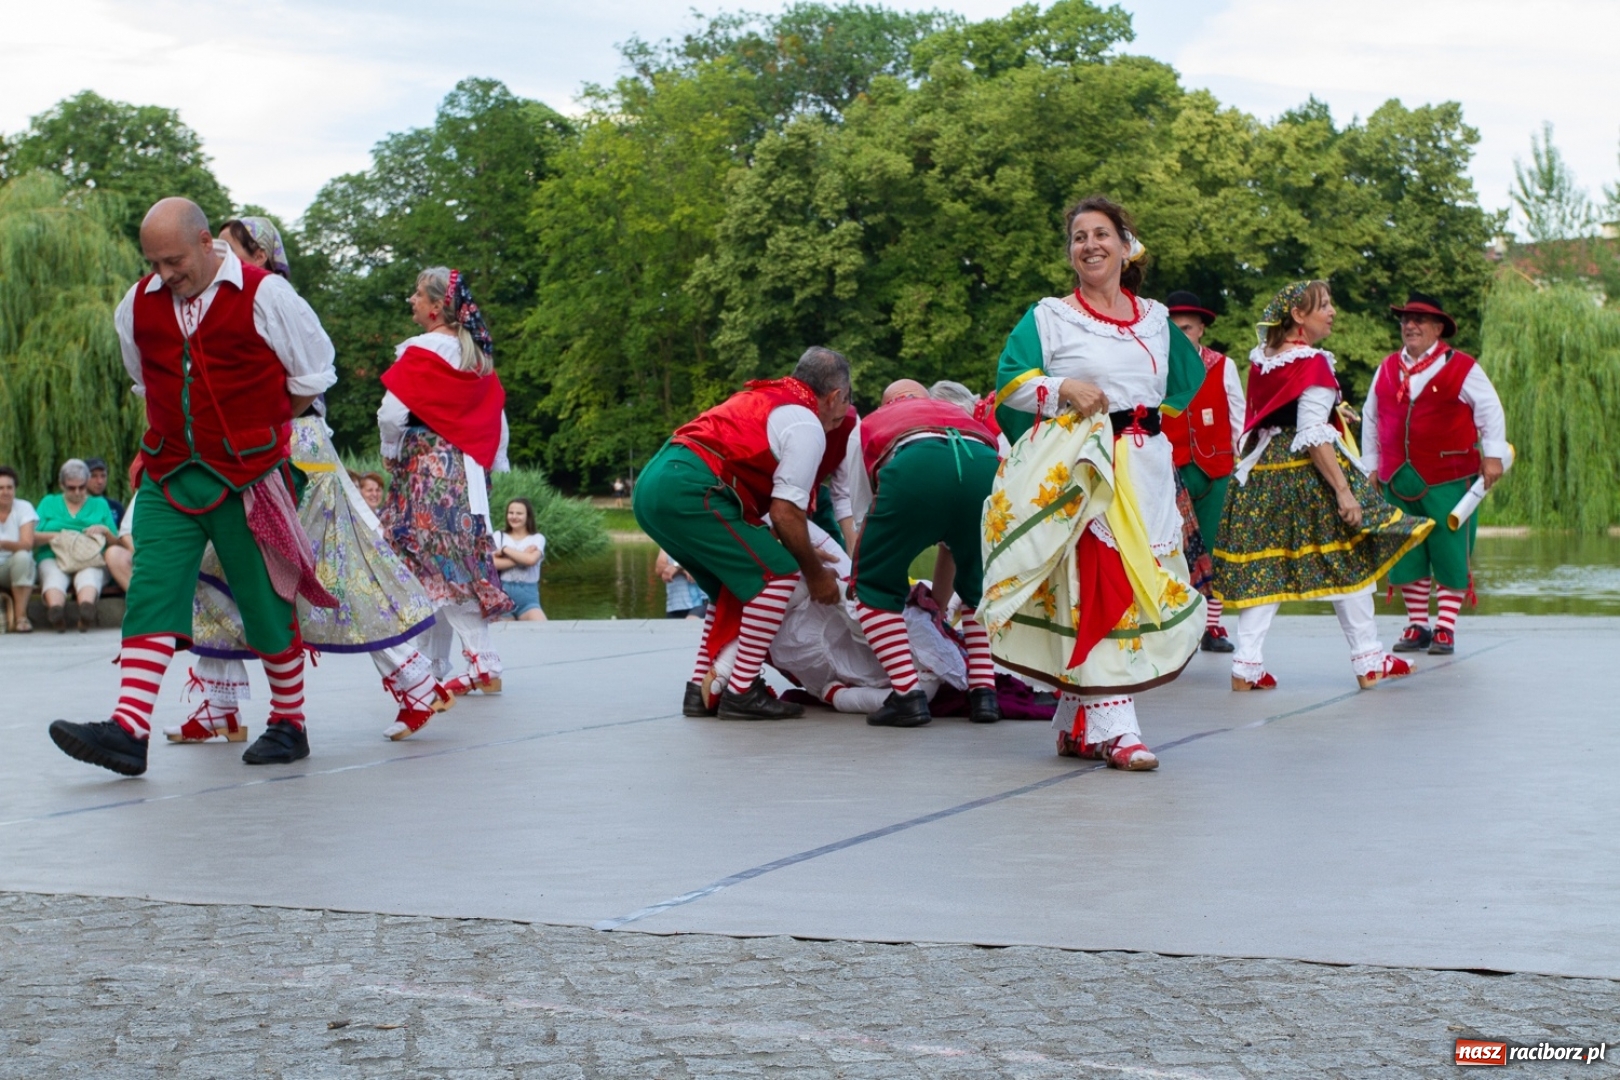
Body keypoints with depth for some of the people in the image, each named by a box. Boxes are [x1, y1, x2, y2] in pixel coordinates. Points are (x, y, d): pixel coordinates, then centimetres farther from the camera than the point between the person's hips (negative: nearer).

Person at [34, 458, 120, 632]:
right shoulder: (48, 503, 24)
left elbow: (116, 543, 19)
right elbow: (32, 538, 12)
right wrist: (55, 536, -6)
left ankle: (86, 606, -70)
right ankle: (55, 609, -68)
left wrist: (105, 531, -1)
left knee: (88, 575, -38)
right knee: (54, 575, -37)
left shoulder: (100, 505, 25)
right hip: (53, 558, 1)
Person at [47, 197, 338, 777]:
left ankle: (289, 724, 17)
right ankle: (128, 731, -15)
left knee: (266, 601, 3)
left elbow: (311, 377, 4)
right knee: (151, 593, -8)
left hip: (248, 477, -4)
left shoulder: (264, 296, -7)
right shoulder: (138, 305, 7)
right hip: (167, 475, 4)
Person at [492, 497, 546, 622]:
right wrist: (521, 557, -12)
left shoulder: (537, 538, 6)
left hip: (528, 594, -1)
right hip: (503, 593, 1)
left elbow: (531, 559, -15)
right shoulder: (499, 536, 9)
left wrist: (504, 550, -6)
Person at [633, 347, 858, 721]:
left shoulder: (766, 396, 25)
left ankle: (701, 688, 18)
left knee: (736, 585, 22)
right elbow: (784, 513, -7)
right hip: (689, 491, -10)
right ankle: (741, 693, -5)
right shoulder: (807, 426, -2)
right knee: (779, 574, -5)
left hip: (651, 483, 10)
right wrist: (816, 574, 7)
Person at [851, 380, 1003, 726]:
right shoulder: (960, 415, 46)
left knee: (875, 584, 18)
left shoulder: (870, 423, 39)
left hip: (914, 466, -3)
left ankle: (908, 695, 6)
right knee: (980, 588, 30)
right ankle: (984, 693, 19)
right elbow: (955, 537, 48)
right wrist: (939, 603, 58)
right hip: (986, 464, 3)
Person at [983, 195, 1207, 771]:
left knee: (1143, 588, 2)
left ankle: (1075, 723, 11)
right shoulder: (1048, 317, 4)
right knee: (1099, 590, -14)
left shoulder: (1156, 319, 15)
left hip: (1145, 471, 5)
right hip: (1079, 471, -5)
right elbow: (1010, 381, -3)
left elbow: (1186, 384, 26)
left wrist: (1150, 419, 14)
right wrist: (1062, 388, -16)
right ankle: (1113, 728, -15)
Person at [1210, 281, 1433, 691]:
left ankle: (1246, 666, 0)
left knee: (1261, 567, 5)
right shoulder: (1312, 364, -14)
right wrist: (1343, 489, -20)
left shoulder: (1261, 359, 9)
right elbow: (1313, 436, -20)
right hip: (1308, 472, -7)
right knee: (1348, 562, 5)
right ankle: (1369, 662, 12)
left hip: (1263, 473, 7)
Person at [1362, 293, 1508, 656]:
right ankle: (1417, 627, 18)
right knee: (1406, 556, 8)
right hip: (1398, 479, 4)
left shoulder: (1461, 367, -4)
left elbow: (1490, 411, -3)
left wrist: (1493, 455, -9)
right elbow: (1370, 419, 17)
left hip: (1448, 479, -4)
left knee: (1450, 554, 0)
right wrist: (1370, 465, 16)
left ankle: (1446, 630, 7)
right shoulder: (1387, 369, 10)